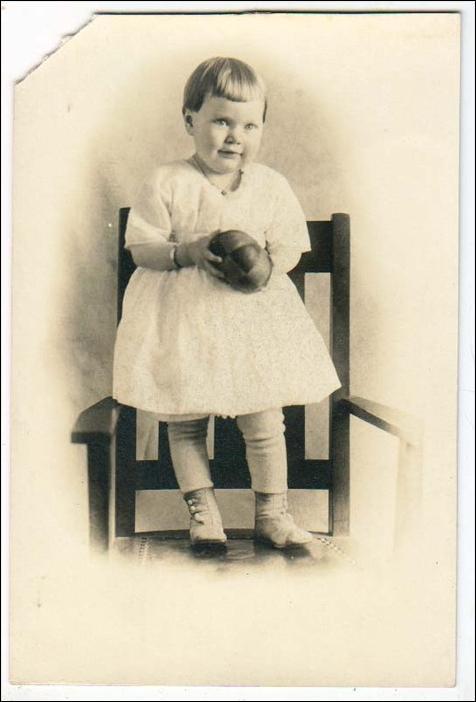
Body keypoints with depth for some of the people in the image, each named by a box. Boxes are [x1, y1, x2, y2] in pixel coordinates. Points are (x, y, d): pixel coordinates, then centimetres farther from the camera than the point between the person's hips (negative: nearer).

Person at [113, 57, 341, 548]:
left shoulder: (271, 186, 1)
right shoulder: (166, 184, -6)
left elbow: (290, 250, 6)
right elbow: (141, 248, -5)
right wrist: (187, 252, -22)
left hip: (253, 317, 1)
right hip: (183, 320, -1)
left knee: (264, 423, 3)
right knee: (184, 422, 6)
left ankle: (271, 512, 21)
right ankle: (202, 510, 23)